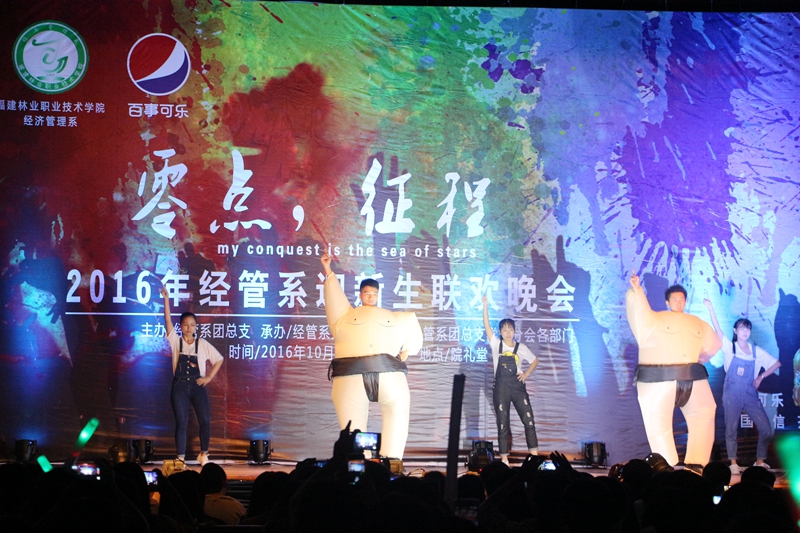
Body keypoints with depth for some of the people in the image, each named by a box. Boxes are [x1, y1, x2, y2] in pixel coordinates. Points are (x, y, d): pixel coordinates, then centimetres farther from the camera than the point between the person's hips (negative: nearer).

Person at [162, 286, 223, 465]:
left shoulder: (202, 344, 5)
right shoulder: (176, 341, 4)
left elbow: (219, 359, 10)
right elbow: (168, 320, -4)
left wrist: (209, 377, 0)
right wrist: (166, 298, -12)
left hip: (197, 385, 0)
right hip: (180, 386, 0)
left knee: (205, 420, -7)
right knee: (181, 422, -3)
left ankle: (204, 454, 12)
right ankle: (181, 458, 1)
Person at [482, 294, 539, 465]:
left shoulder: (521, 348, 5)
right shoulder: (496, 345, 1)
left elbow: (535, 360, 19)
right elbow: (487, 326, -10)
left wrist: (526, 373, 2)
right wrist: (485, 306, -20)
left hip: (518, 386, 1)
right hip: (501, 388, -1)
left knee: (529, 420, -4)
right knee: (503, 424, 2)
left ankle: (534, 455, 0)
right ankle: (504, 459, 5)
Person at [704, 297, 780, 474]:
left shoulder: (756, 351, 7)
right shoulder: (729, 347, 1)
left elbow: (776, 364, 13)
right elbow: (717, 329, -14)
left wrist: (761, 376, 0)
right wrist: (711, 309, -27)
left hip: (750, 394, 2)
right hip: (732, 394, -2)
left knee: (766, 429, -4)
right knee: (731, 429, -1)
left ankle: (760, 461, 12)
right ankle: (733, 463, 8)